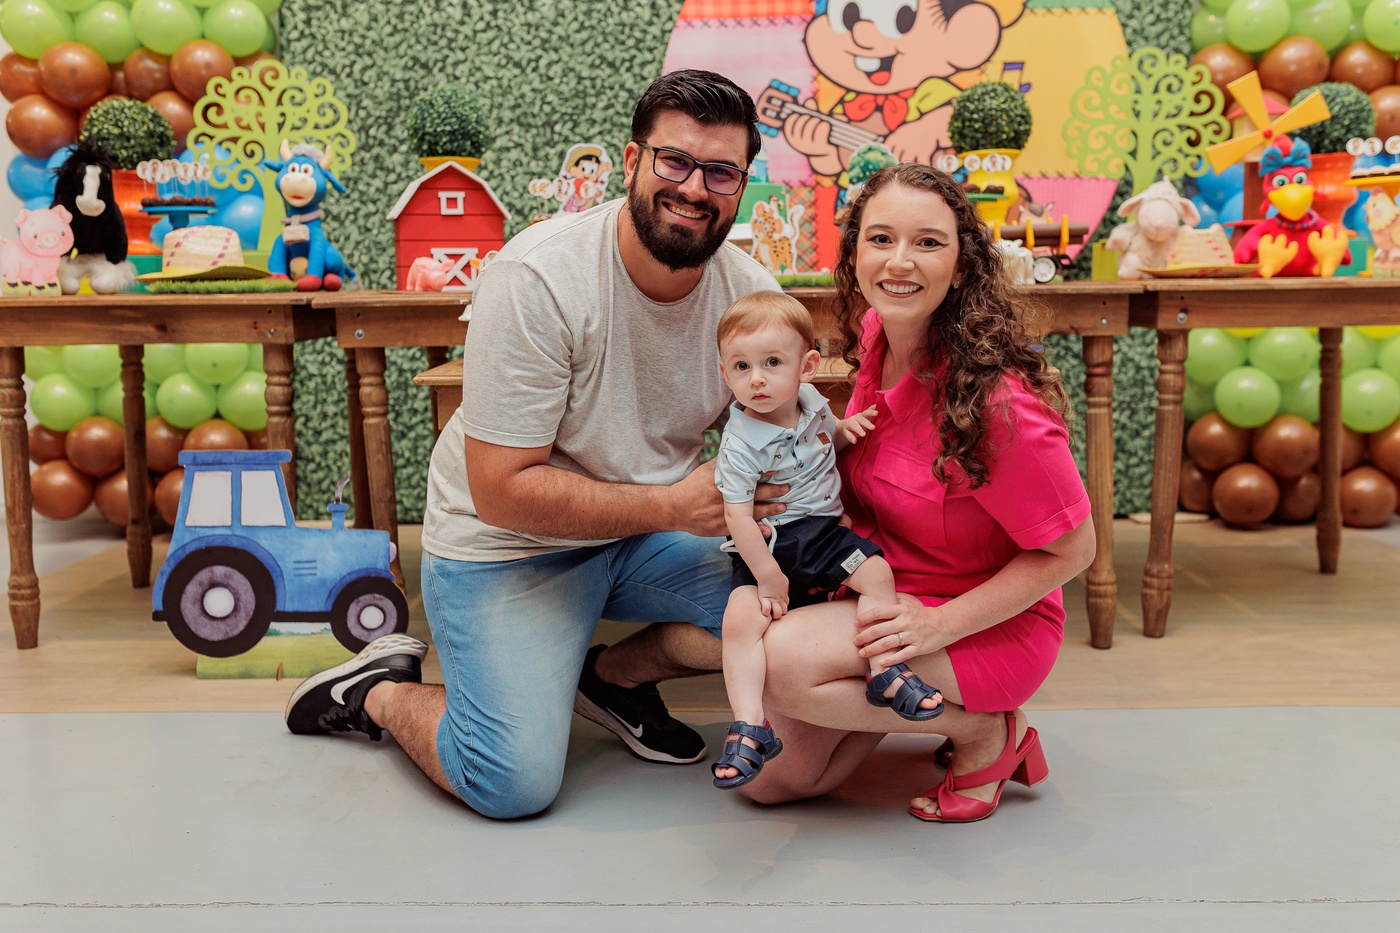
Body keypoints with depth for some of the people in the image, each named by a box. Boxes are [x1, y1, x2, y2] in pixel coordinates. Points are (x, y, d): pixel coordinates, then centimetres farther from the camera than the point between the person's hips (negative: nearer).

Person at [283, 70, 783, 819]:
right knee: (514, 783, -18)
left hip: (645, 536, 6)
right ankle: (381, 691, 13)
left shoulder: (753, 293, -8)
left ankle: (617, 671, 10)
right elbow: (502, 490, -25)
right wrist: (674, 504, -28)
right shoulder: (537, 279, -24)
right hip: (506, 548, -5)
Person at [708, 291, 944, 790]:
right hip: (768, 546, -5)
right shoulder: (741, 443, -19)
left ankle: (884, 672, -3)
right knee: (741, 619, -22)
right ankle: (750, 729, -20)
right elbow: (737, 515, -21)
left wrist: (845, 428, 0)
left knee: (877, 573, -14)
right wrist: (768, 576, -21)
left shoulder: (810, 401, -1)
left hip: (823, 531, 5)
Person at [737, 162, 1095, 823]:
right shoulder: (876, 332, -6)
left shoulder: (994, 401, -29)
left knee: (781, 658, -30)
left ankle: (987, 730, -8)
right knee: (769, 779, 0)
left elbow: (1072, 550, -18)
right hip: (883, 593, 7)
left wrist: (942, 624, -23)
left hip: (993, 627, -7)